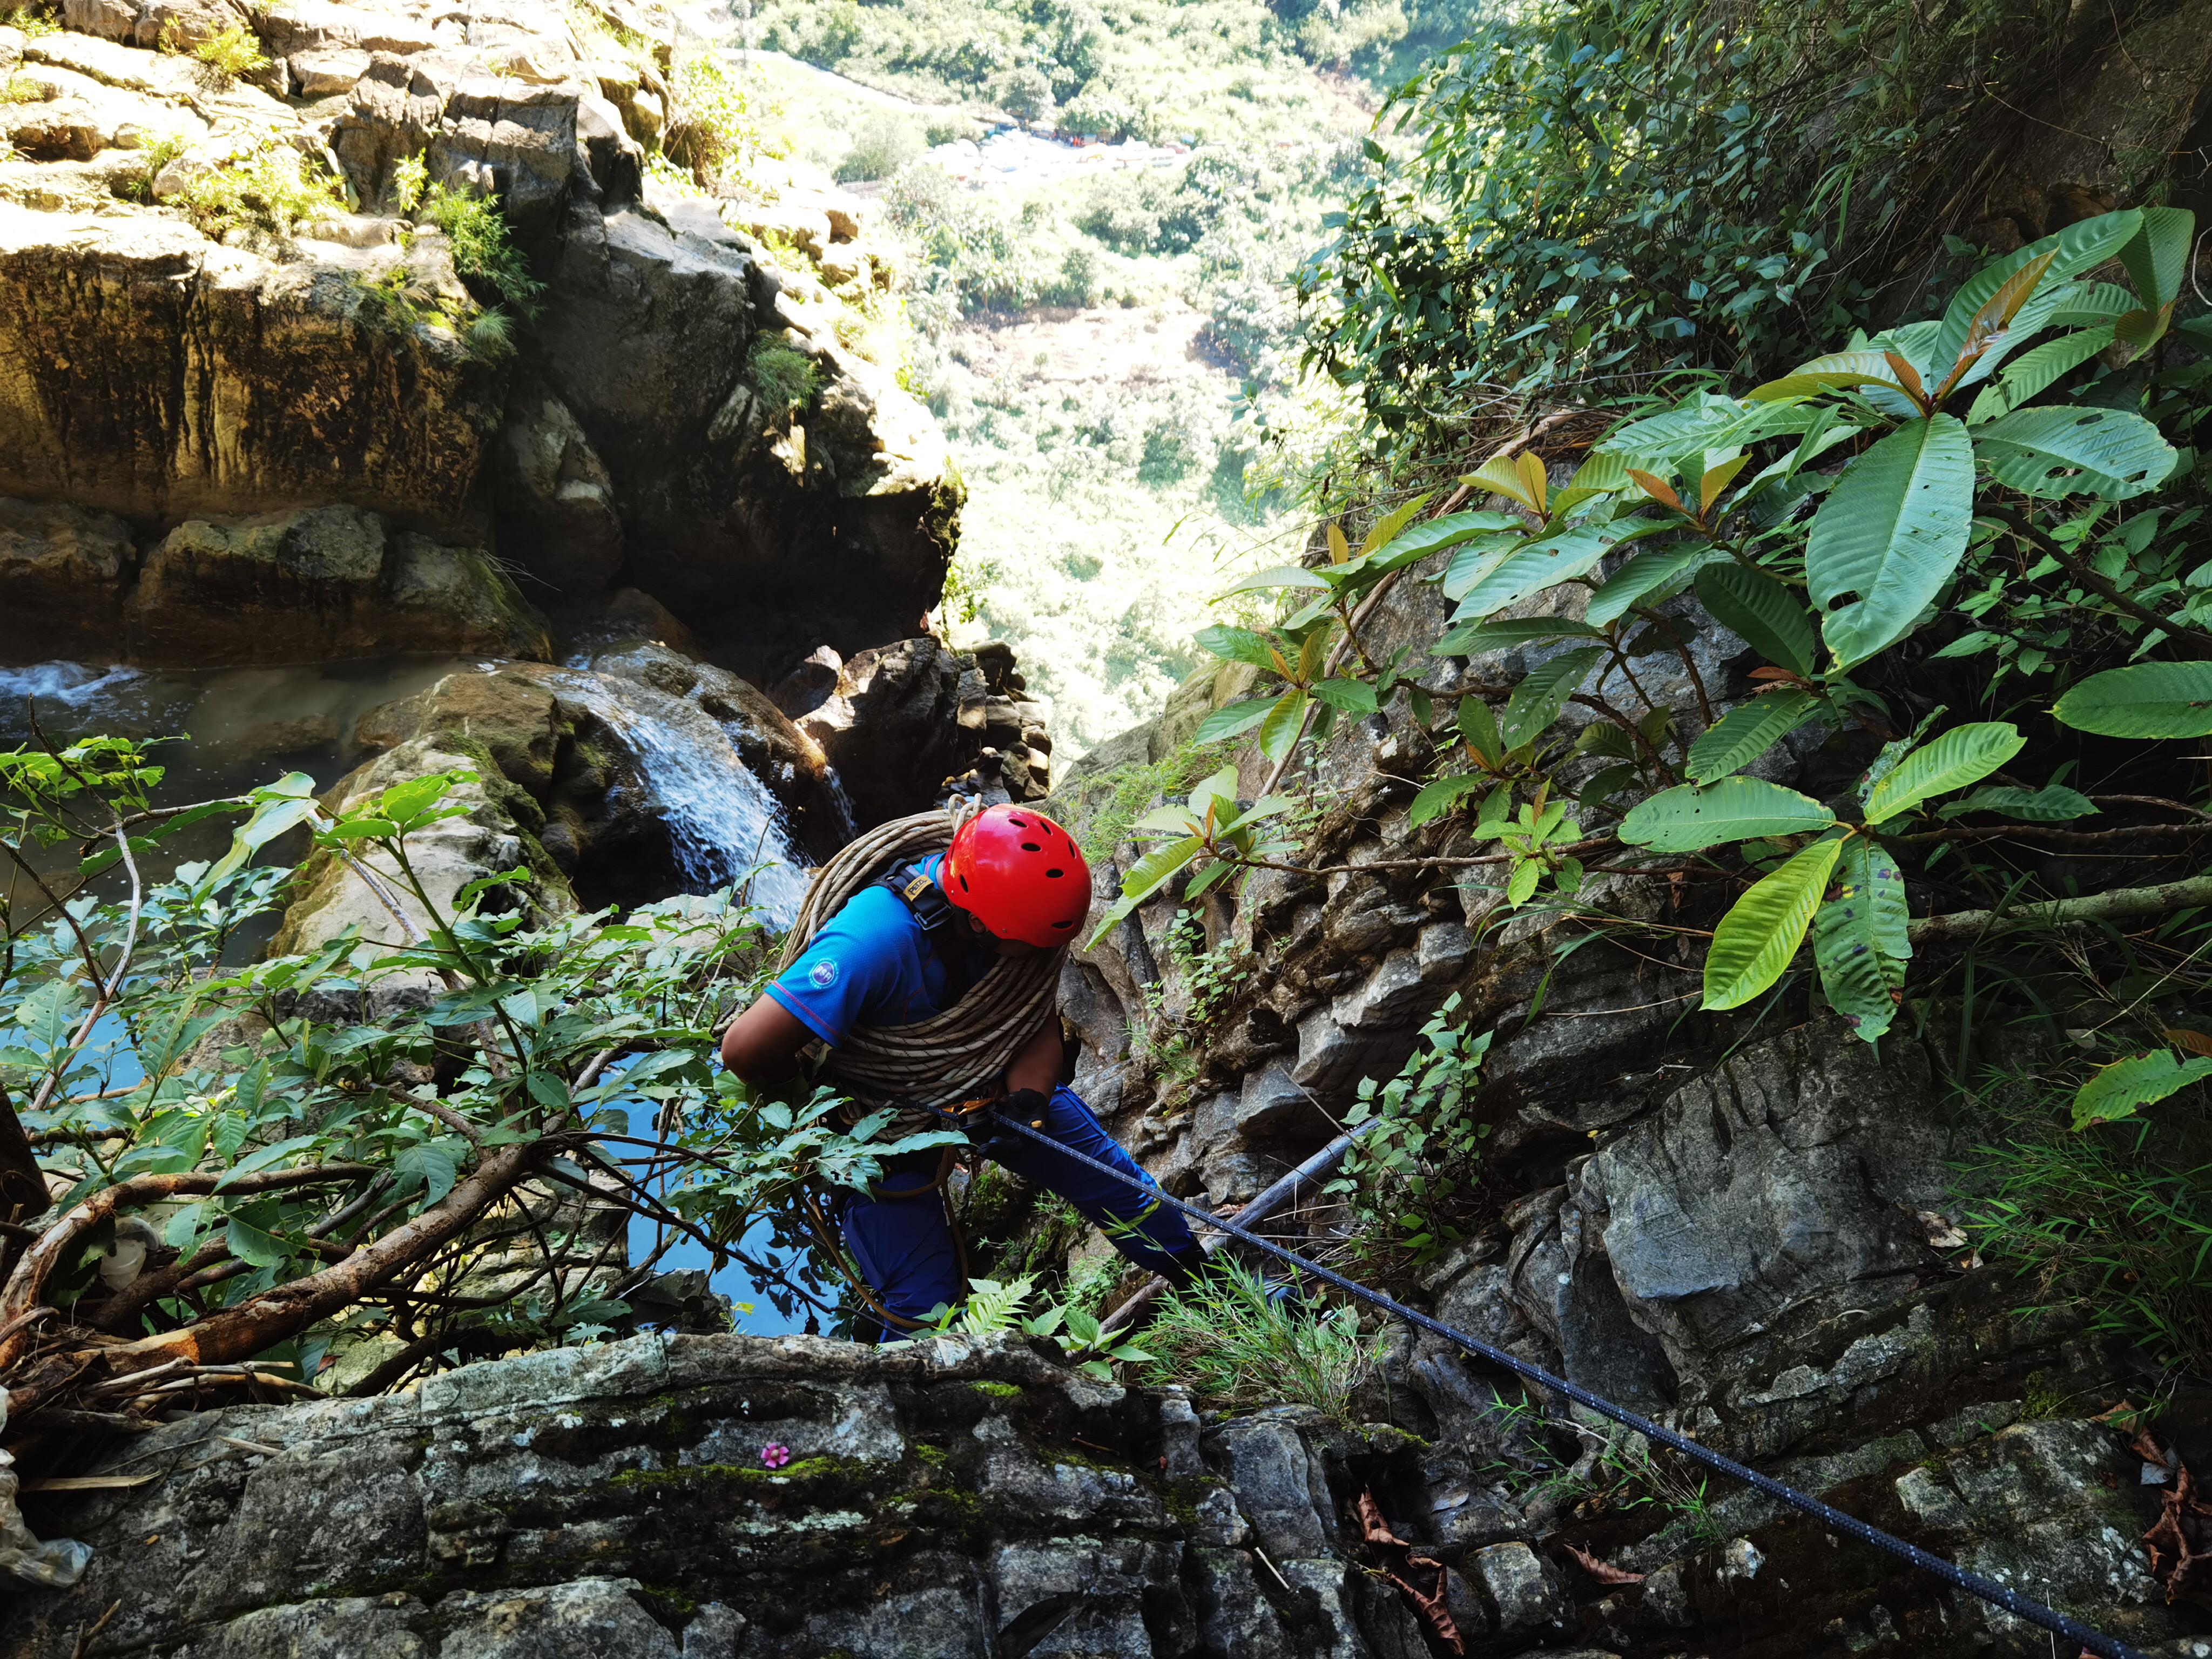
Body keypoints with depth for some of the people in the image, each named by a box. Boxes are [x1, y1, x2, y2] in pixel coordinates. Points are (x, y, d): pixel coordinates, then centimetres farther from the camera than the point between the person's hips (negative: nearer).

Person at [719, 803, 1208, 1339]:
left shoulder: (1011, 914, -23)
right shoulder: (875, 940, -41)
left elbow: (1040, 1023, -11)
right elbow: (745, 1050, -42)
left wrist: (1027, 1102, -30)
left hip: (988, 1080, 5)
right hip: (883, 1115, -5)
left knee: (1112, 1175, 8)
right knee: (925, 1308, -7)